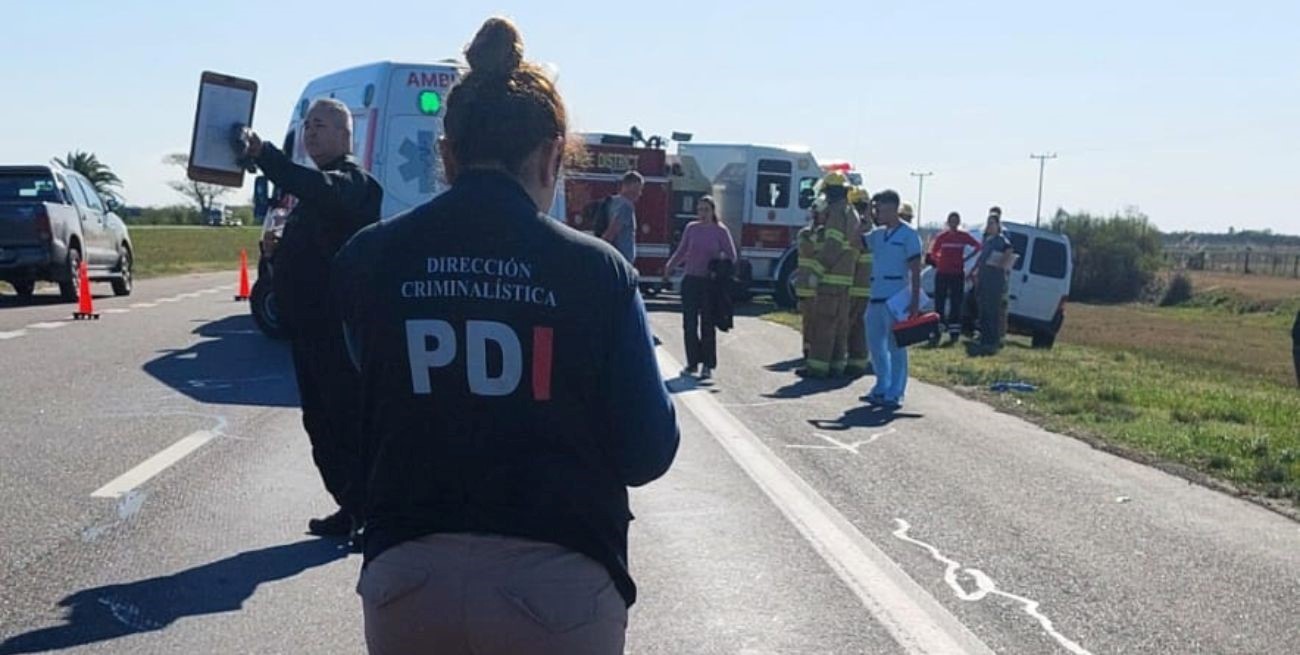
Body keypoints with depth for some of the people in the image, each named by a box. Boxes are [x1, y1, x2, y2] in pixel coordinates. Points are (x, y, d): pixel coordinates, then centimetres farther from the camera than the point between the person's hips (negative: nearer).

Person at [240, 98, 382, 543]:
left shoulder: (353, 181, -10)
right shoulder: (314, 183, 21)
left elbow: (319, 189, -35)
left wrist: (264, 155, -44)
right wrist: (279, 248, 13)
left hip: (340, 327, -10)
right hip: (310, 325, 10)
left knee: (347, 420, -6)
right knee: (321, 422, 14)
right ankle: (350, 508, 24)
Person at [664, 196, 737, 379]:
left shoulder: (721, 231, -3)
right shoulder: (691, 228, 5)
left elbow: (731, 256, -1)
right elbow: (682, 251, 12)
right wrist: (671, 265, -2)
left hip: (710, 282, -3)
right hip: (691, 280, 3)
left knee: (708, 325, 1)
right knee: (689, 323, 4)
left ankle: (708, 365, 7)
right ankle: (693, 362, 16)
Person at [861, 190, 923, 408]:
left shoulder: (908, 234, -5)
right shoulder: (877, 234, 15)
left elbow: (916, 271, -8)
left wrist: (915, 302, -13)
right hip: (876, 297, 7)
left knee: (895, 348, -3)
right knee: (876, 345, 12)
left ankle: (894, 394, 1)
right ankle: (882, 387, 24)